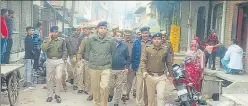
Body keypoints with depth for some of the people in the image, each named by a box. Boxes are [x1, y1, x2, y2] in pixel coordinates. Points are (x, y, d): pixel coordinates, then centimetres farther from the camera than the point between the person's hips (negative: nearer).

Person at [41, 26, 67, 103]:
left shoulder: (61, 40, 4)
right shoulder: (47, 40, 2)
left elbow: (64, 50, 9)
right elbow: (43, 49, -14)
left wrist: (64, 59, -2)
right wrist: (49, 39, -15)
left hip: (59, 61, -1)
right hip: (50, 61, 1)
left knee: (58, 78, -9)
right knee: (49, 79, 7)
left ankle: (57, 95, 7)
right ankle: (49, 95, 19)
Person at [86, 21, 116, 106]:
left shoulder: (111, 40, -4)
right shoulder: (91, 39, -2)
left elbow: (113, 53, 8)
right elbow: (88, 52, 10)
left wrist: (109, 62, 9)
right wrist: (91, 61, 11)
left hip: (106, 68, -1)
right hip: (94, 67, 2)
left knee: (104, 87, -12)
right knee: (95, 87, 11)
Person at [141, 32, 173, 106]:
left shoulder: (166, 49, 5)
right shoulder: (147, 48, 0)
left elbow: (169, 62, 12)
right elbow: (143, 60, -4)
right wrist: (144, 71, -17)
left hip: (161, 77, 0)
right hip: (150, 76, 0)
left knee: (161, 96, -8)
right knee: (151, 97, 11)